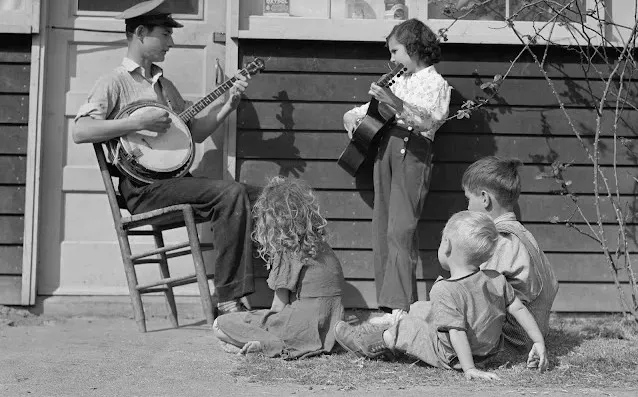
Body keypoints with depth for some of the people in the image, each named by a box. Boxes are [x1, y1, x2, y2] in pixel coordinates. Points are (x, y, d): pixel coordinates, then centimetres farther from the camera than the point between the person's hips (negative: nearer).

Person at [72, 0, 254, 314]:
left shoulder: (164, 85, 23)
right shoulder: (115, 82, -1)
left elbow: (196, 131, 23)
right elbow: (80, 131, -15)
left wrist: (229, 104, 9)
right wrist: (140, 123, -20)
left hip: (175, 179, 7)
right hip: (142, 186, -7)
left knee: (234, 197, -17)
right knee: (231, 193, -24)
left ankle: (231, 298, -19)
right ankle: (228, 299, -21)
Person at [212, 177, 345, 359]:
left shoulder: (286, 251, -10)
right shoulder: (324, 246, 10)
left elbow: (280, 305, -9)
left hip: (305, 329, -8)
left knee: (220, 325, -2)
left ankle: (274, 345, -15)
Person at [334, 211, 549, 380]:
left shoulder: (444, 291, -28)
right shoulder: (497, 279, -9)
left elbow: (457, 331, -33)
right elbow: (519, 309, -7)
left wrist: (469, 369, -33)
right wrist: (539, 342, 1)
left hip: (451, 357, -7)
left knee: (407, 326, 11)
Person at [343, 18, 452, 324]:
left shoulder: (434, 82, 2)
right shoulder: (397, 81, 24)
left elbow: (429, 118, -15)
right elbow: (374, 108, 35)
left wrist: (396, 103, -27)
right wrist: (353, 115, 15)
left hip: (413, 149, -7)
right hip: (385, 145, 7)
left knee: (400, 230, -15)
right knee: (382, 229, 2)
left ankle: (401, 306, -17)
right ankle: (389, 306, 4)